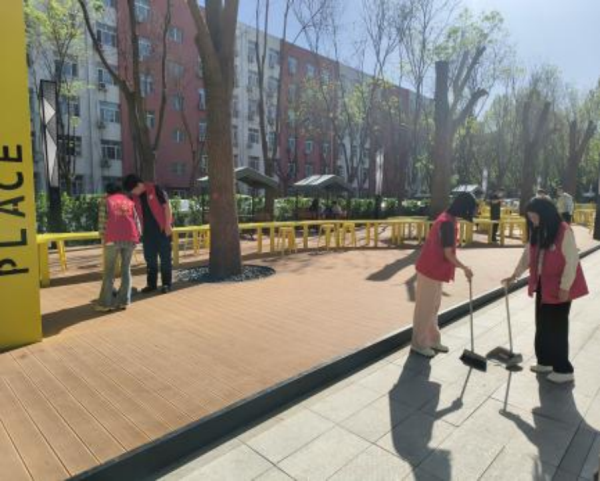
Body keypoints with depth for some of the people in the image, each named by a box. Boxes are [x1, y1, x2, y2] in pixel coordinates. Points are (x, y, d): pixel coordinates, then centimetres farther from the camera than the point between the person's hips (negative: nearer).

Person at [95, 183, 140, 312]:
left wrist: (103, 237, 11)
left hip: (113, 239, -2)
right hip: (130, 239, 2)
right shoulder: (129, 201, 22)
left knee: (109, 271, 6)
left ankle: (105, 303, 5)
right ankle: (123, 301, 9)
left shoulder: (105, 201, 14)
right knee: (126, 269, 11)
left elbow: (102, 222, 2)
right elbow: (136, 222, 12)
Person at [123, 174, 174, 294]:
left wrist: (168, 225, -16)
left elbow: (167, 206, -12)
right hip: (147, 231, 6)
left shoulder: (155, 190, -10)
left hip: (162, 229, -6)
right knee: (150, 258, 10)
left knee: (165, 257, 0)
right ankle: (151, 284, 19)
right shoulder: (135, 197, 8)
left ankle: (167, 284, 8)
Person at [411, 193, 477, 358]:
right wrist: (465, 268, -8)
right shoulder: (447, 223, -21)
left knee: (433, 307, 18)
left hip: (435, 270, 10)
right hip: (430, 271, -10)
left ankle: (433, 340, 30)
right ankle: (419, 344, 14)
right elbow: (448, 254, -20)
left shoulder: (449, 220, 10)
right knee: (425, 308, 1)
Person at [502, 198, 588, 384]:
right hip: (542, 285, 7)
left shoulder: (564, 231, -18)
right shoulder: (537, 232, 6)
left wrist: (565, 287, -18)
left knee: (557, 327, 0)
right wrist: (515, 275, 6)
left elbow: (572, 261, -18)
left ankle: (564, 369, 14)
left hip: (558, 287, -7)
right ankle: (545, 361, 28)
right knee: (542, 325, 13)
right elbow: (528, 255, 12)